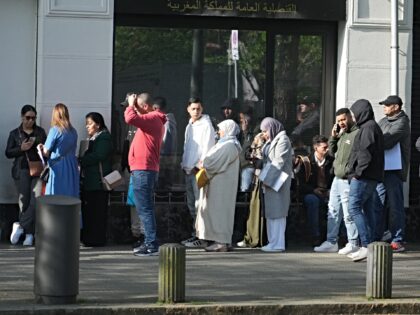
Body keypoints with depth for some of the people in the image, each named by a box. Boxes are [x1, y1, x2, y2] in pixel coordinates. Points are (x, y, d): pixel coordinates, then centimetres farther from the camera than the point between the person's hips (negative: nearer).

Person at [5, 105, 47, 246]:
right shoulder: (15, 133, 8)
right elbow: (8, 153, 5)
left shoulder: (40, 132, 11)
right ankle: (29, 233, 5)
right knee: (24, 201, -3)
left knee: (36, 201, -13)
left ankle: (20, 226, -2)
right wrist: (21, 148, -11)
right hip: (21, 171, -1)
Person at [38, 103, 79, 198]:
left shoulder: (55, 130, -8)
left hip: (58, 168, -5)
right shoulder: (73, 132, 7)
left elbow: (46, 152, -6)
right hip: (72, 168, 5)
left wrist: (40, 147, 17)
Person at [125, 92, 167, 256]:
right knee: (145, 208, 16)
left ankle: (151, 245, -12)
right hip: (146, 169, 11)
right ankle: (150, 243, 21)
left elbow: (131, 119, -26)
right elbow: (135, 120, 30)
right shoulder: (155, 119, 20)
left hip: (142, 170, -11)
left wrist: (130, 105, -11)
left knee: (144, 208, -11)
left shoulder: (152, 118, -13)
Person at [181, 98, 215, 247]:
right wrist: (184, 163, 13)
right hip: (188, 169, 9)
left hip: (199, 169, -9)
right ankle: (196, 233, 18)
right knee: (192, 204, 11)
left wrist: (200, 165, -17)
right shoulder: (189, 126, 20)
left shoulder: (206, 125, -6)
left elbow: (207, 147, -12)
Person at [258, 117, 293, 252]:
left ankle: (278, 243, -10)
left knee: (277, 211, -10)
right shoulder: (271, 141, 19)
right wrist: (264, 178, 6)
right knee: (270, 212, 10)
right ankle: (273, 242, 14)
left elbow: (279, 162, -17)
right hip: (270, 181, 10)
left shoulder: (282, 140, -9)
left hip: (277, 181, -10)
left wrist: (266, 178, -18)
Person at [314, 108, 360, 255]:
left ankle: (353, 244, 3)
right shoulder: (342, 134, 17)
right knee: (333, 212, 12)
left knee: (348, 214, -5)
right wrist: (333, 136, 8)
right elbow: (332, 151, 22)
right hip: (337, 179, 10)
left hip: (348, 181, -10)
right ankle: (331, 242, 19)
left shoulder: (358, 133, -14)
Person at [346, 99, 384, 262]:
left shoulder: (368, 128, -12)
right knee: (367, 210, 12)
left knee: (354, 208, -13)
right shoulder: (373, 127, 20)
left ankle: (366, 246, -18)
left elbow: (366, 153, -21)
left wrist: (358, 172, -18)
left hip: (363, 177, -11)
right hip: (371, 177, 11)